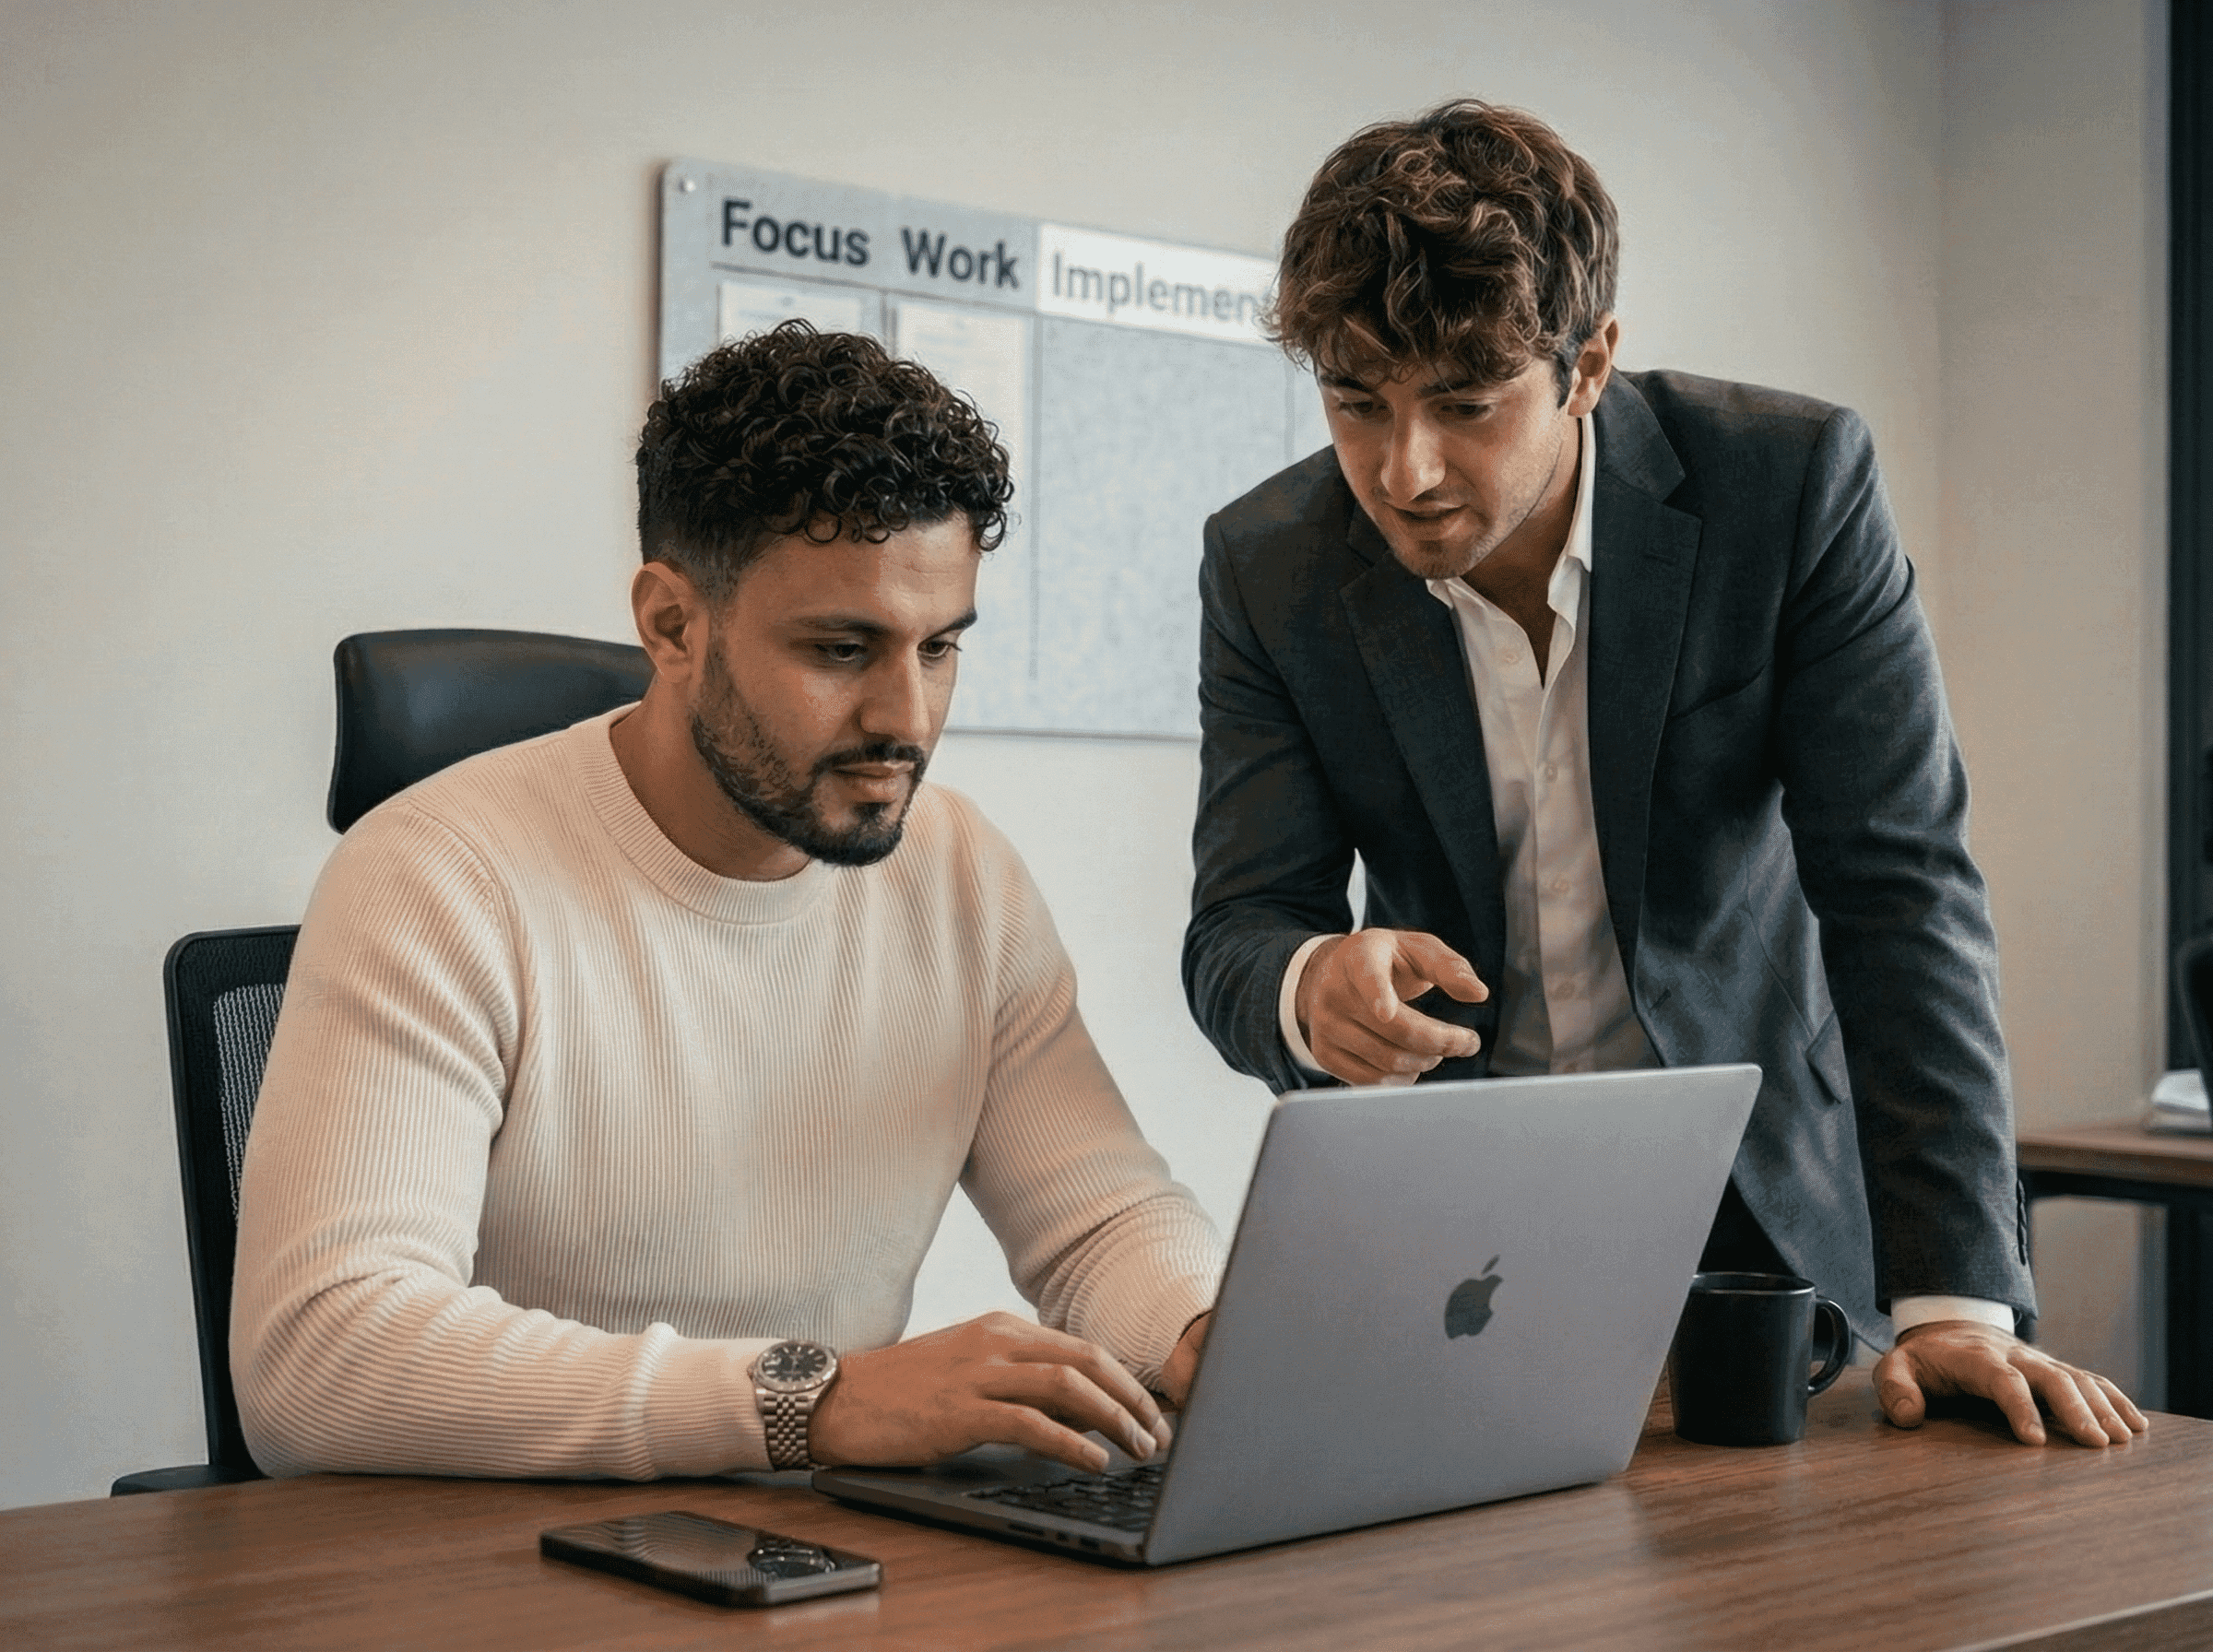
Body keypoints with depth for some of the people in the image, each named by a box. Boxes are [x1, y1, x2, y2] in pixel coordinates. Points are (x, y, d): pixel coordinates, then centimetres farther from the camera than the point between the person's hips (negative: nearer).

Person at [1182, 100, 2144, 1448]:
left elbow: (1900, 886, -16)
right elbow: (1238, 928, -7)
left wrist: (1955, 1298, -23)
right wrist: (1313, 988, -34)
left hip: (1759, 1193, -1)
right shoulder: (1267, 565, -8)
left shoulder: (1795, 483, -15)